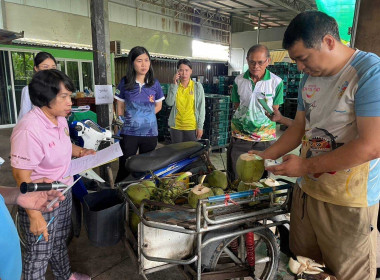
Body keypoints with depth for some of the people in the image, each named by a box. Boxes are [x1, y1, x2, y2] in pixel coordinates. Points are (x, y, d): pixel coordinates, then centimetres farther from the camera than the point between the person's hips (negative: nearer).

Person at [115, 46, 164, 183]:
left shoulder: (154, 83, 1)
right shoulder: (125, 83, -2)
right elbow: (120, 106, 6)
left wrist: (147, 116, 1)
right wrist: (121, 123, 2)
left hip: (150, 133, 2)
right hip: (129, 133, -1)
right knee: (124, 169, 3)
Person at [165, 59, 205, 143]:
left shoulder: (197, 86, -2)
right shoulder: (174, 86, 4)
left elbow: (201, 107, -3)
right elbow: (169, 103, -8)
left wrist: (200, 126, -6)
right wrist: (174, 85, -12)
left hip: (192, 127, -2)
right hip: (176, 126, 2)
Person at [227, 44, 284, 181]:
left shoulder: (276, 82, -2)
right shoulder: (239, 80, 3)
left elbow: (274, 111, 5)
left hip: (265, 136, -1)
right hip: (240, 135, 1)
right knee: (235, 178, 4)